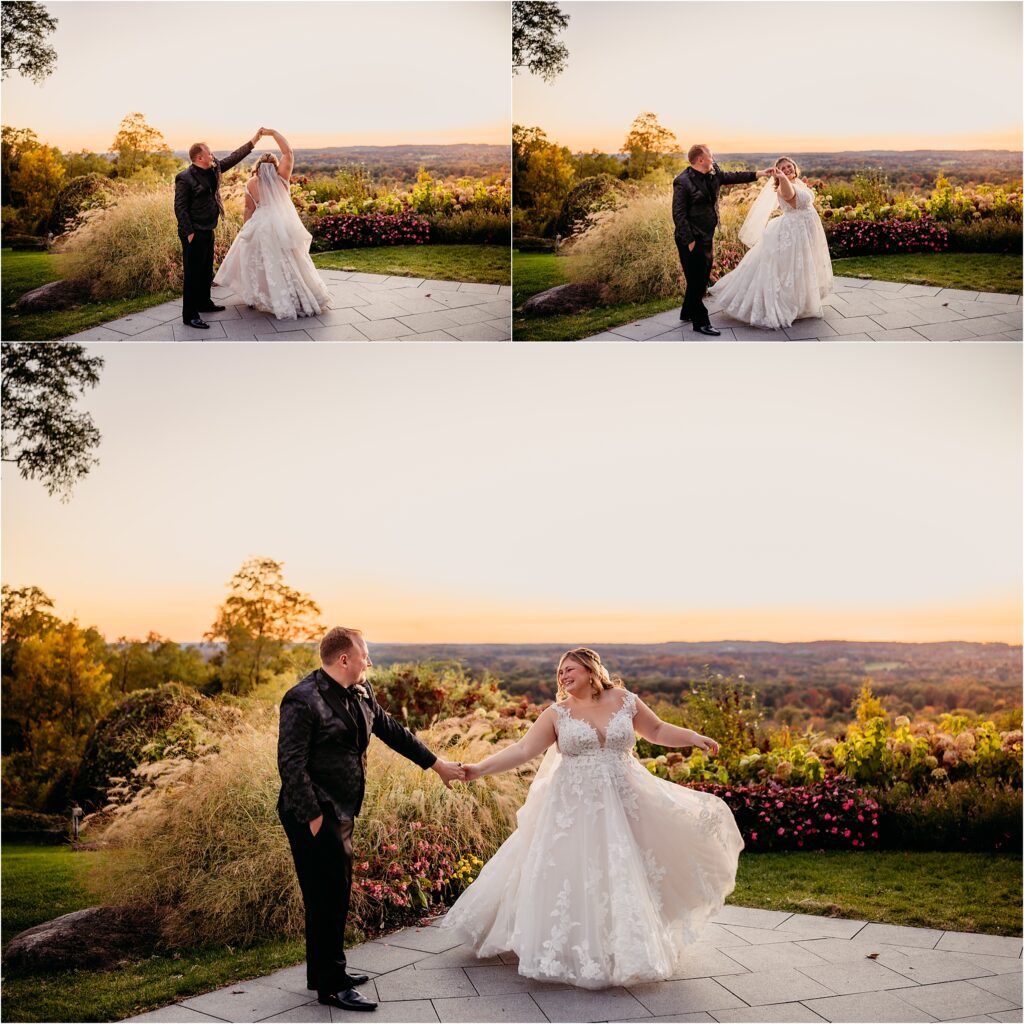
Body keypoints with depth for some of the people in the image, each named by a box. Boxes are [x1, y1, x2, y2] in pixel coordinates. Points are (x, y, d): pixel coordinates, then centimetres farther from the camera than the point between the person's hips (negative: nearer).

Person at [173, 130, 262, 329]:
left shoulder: (213, 169, 7)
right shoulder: (185, 178, -17)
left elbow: (233, 158, 16)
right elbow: (180, 208, -17)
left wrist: (255, 139, 15)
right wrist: (189, 234, -20)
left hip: (208, 231, 9)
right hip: (194, 233, -9)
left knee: (206, 270, 21)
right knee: (193, 273, -6)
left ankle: (204, 303, 37)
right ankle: (189, 316, -2)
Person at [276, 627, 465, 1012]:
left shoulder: (361, 693, 7)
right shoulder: (303, 700, -19)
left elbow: (393, 731, 17)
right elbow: (291, 764, -21)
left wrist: (437, 764, 19)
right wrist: (313, 817, -21)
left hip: (341, 813, 9)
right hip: (314, 816, -9)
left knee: (336, 894, 18)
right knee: (326, 897, -1)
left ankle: (324, 970, 33)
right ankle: (331, 987, 11)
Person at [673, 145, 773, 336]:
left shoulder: (713, 174, 8)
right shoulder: (683, 182, -16)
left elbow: (733, 177, 23)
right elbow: (678, 213, -17)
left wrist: (758, 174, 18)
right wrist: (689, 241, -20)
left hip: (707, 237, 9)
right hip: (692, 239, -9)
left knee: (701, 278, 17)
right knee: (696, 280, -2)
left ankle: (687, 313, 32)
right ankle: (700, 322, 5)